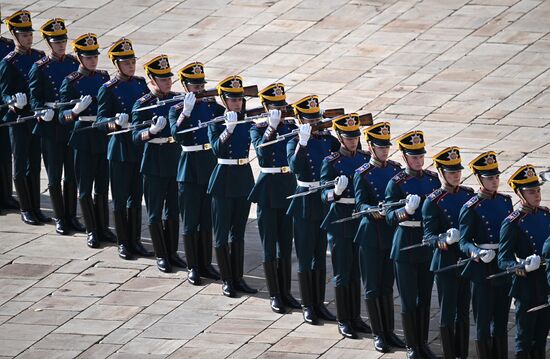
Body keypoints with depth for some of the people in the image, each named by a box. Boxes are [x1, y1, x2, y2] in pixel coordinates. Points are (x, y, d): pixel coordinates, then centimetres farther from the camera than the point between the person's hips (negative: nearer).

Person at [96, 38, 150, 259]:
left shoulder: (140, 83, 6)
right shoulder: (108, 90, -9)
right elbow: (101, 120, -13)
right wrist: (114, 122, -34)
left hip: (140, 147, 5)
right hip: (120, 149, -5)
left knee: (136, 198, 11)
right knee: (120, 199, 3)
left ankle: (135, 241, 20)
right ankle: (123, 243, 12)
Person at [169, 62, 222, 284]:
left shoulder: (212, 105, 6)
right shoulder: (177, 110, -4)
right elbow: (177, 135, -20)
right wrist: (186, 111, -28)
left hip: (211, 168, 3)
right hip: (190, 171, -3)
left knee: (207, 220, 10)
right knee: (190, 222, 2)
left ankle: (206, 264, 20)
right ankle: (192, 267, 10)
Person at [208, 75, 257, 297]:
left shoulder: (247, 122, 4)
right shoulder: (216, 123, -7)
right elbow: (216, 148, -23)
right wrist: (228, 130, -36)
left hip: (244, 179, 4)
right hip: (224, 180, -4)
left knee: (239, 232, 11)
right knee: (222, 233, 1)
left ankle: (238, 278, 17)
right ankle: (226, 280, 9)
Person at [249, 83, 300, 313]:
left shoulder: (291, 127, 5)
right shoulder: (258, 129, -4)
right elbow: (261, 151, -23)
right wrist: (271, 127, -30)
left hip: (289, 189, 3)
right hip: (268, 191, -3)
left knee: (286, 244, 10)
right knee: (269, 246, 1)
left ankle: (285, 292, 19)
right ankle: (274, 295, 8)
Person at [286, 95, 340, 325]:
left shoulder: (328, 139, 5)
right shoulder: (295, 143, -8)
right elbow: (294, 166, -26)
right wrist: (303, 142, -36)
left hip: (326, 202, 4)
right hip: (305, 204, -4)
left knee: (321, 256, 12)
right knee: (305, 258, 3)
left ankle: (319, 304, 21)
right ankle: (308, 306, 11)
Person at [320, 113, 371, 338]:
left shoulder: (366, 158, 5)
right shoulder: (332, 162, -8)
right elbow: (324, 195, -13)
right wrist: (335, 191, -34)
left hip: (362, 218, 4)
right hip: (340, 221, -4)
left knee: (357, 271, 11)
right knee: (342, 273, 1)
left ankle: (355, 317, 21)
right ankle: (343, 321, 8)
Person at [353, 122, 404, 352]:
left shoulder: (396, 169, 6)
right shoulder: (362, 174, -7)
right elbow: (360, 204, -15)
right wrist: (374, 211, -34)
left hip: (393, 233, 4)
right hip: (371, 235, -4)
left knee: (387, 286, 11)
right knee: (372, 287, 2)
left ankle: (389, 331, 19)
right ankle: (378, 334, 10)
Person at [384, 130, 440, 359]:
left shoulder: (432, 179, 5)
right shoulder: (396, 183, -10)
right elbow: (390, 217, -17)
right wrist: (406, 210, -36)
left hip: (429, 244, 4)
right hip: (406, 246, -4)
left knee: (425, 297, 12)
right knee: (409, 299, 1)